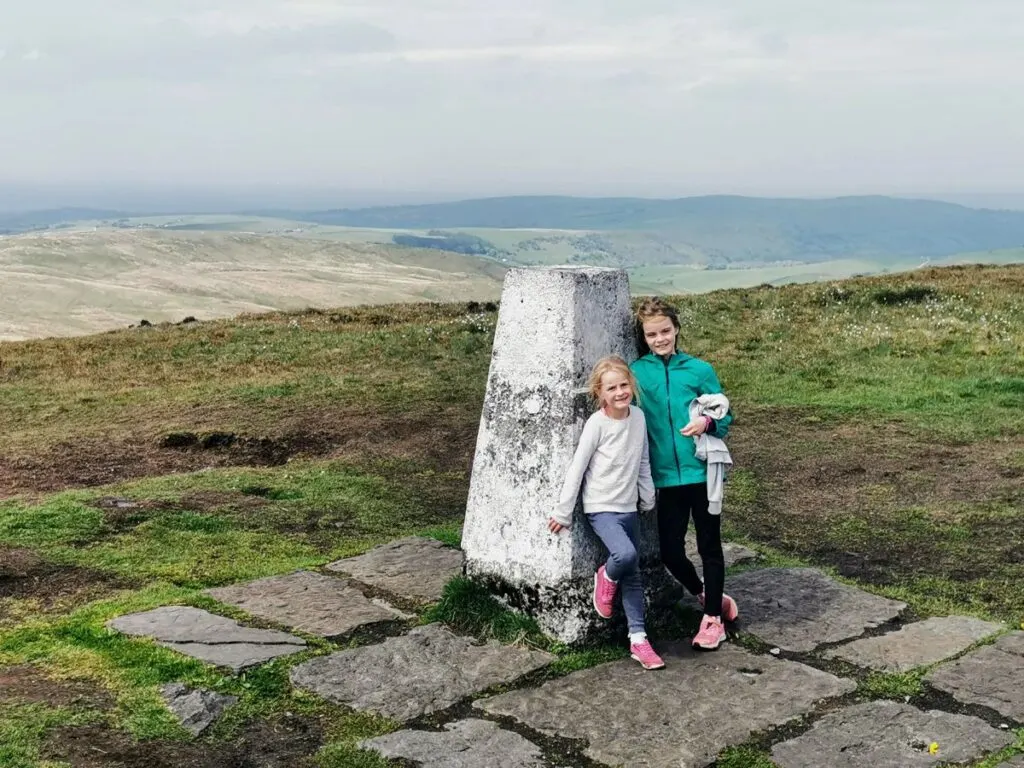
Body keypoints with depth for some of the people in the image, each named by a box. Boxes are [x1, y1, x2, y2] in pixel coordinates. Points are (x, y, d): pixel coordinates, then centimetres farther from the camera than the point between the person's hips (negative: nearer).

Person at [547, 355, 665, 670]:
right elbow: (576, 469, -10)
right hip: (601, 508, -6)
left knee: (633, 575, 8)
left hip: (628, 508, 6)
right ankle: (607, 577, 5)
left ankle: (638, 639, 15)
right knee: (626, 554, -29)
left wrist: (648, 498, 16)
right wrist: (562, 512, -7)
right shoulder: (597, 423, -14)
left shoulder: (638, 416, 1)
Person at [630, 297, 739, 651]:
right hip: (667, 476, 2)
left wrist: (707, 423, -18)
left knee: (709, 546, 7)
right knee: (670, 550, 4)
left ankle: (713, 619, 22)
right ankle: (710, 598, 31)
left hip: (703, 473, -2)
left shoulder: (700, 370, -3)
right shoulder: (636, 371, 0)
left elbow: (724, 416, 3)